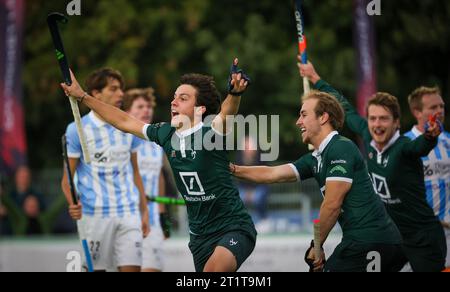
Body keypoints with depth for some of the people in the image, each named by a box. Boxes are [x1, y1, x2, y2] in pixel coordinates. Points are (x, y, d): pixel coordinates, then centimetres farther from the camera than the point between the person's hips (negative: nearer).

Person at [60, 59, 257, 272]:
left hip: (234, 227, -7)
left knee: (214, 268, -35)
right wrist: (82, 96, 20)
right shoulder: (166, 134, 3)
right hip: (200, 233, 7)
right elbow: (125, 122, 16)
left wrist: (235, 93, -61)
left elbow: (226, 114, -39)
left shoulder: (211, 132, -16)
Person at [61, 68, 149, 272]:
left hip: (129, 212, 3)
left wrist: (144, 210, 14)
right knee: (95, 268, 0)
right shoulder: (77, 130, -3)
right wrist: (73, 203, -21)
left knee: (132, 268, -6)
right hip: (94, 215, -3)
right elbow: (67, 178, -1)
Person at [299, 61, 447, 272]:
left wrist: (430, 136, -67)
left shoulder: (404, 148, -21)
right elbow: (346, 110, 13)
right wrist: (315, 78, 23)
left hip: (422, 239, -7)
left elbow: (421, 146, -44)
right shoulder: (368, 137, -2)